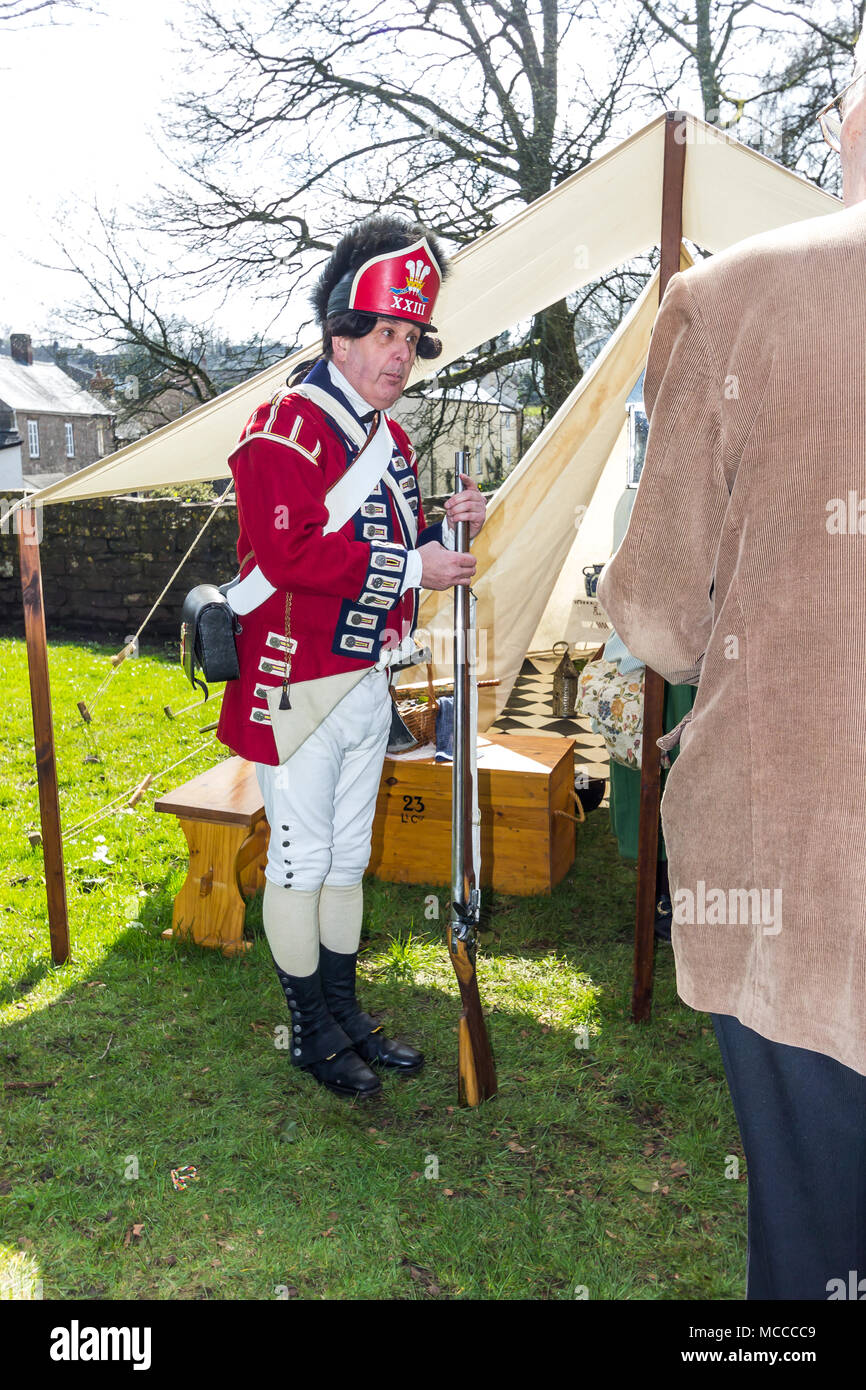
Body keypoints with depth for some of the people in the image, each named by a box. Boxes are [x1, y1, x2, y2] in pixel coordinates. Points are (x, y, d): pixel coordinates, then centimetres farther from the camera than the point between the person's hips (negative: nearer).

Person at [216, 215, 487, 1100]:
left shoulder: (390, 442, 15)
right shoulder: (286, 426, -13)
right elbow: (289, 554, -25)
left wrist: (446, 531, 1)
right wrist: (411, 566, -21)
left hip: (369, 685, 9)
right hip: (296, 686, -8)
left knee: (348, 855, 17)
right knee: (301, 858, 4)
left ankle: (345, 1015, 32)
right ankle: (310, 1032, 21)